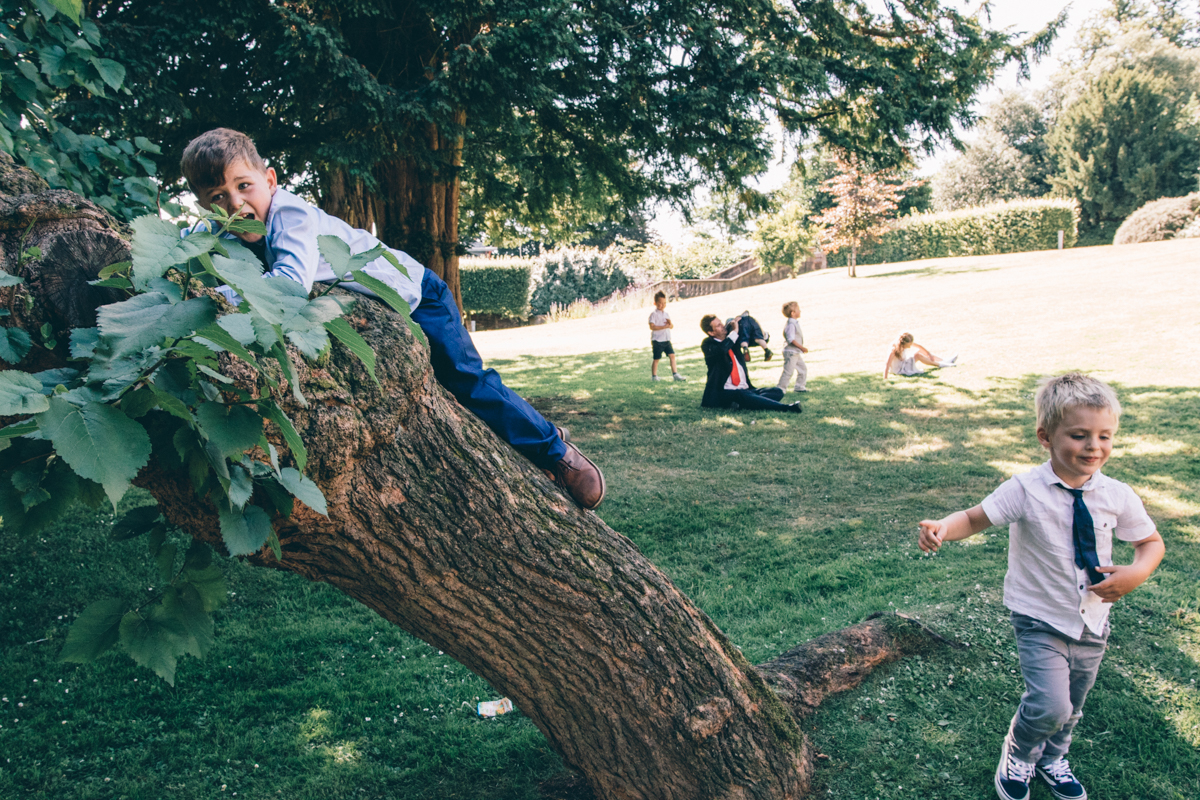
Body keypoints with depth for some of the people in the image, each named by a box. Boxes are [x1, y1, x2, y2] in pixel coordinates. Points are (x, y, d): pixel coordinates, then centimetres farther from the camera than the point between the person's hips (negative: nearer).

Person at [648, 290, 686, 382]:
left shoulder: (666, 314, 12)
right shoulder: (654, 314, -10)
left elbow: (672, 326, 13)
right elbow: (652, 327, -19)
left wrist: (670, 323, -11)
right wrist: (664, 326, -22)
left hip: (666, 340, 6)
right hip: (657, 341, -6)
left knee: (672, 355, 0)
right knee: (656, 358, 2)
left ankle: (675, 374, 5)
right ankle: (654, 376, 13)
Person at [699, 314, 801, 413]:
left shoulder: (731, 339, 15)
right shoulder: (708, 344, -1)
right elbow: (720, 350, -28)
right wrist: (734, 331, -16)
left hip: (745, 390, 7)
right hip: (724, 392, -7)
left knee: (777, 391, -10)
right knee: (740, 394, -38)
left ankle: (739, 404, -35)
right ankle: (786, 408, -48)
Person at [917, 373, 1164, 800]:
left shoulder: (1118, 496, -8)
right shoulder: (1025, 489, -18)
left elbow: (1152, 542, 7)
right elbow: (976, 517, -14)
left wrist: (1136, 573, -14)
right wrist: (942, 528, -36)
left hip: (1093, 623, 4)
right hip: (1041, 621, -4)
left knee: (1071, 707, 20)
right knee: (1049, 705, -17)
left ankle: (1052, 759, 52)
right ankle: (1018, 756, 17)